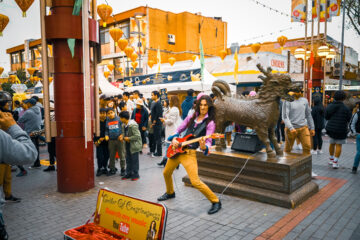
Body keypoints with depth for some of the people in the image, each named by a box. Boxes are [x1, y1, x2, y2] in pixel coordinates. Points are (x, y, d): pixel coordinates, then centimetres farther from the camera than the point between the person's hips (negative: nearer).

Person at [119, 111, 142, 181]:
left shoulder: (133, 125, -23)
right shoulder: (124, 125, 4)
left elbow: (137, 136, -24)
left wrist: (128, 138, -20)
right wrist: (122, 136, -4)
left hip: (134, 145, -8)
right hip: (128, 145, 8)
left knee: (134, 160, 2)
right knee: (128, 159, 15)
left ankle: (135, 174, 14)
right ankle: (129, 173, 27)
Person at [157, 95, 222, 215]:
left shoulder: (210, 123, -7)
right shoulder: (191, 117, 7)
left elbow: (208, 141, -16)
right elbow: (179, 130, 14)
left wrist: (204, 147, -38)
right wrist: (174, 138, -5)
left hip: (189, 153, -6)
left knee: (195, 182, -16)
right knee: (166, 173, 20)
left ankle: (215, 201, 2)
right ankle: (170, 193, 48)